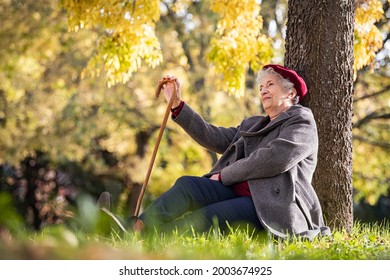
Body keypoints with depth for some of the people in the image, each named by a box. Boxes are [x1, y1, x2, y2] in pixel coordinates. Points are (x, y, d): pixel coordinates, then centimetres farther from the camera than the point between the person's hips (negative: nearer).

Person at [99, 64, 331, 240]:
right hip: (237, 193, 6)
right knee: (188, 184, -21)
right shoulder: (252, 125, 28)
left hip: (270, 206, -6)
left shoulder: (302, 122, 3)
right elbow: (215, 138, 16)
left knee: (206, 218, -31)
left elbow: (275, 159, -13)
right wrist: (178, 105, 11)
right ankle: (134, 229, -41)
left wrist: (224, 175, -7)